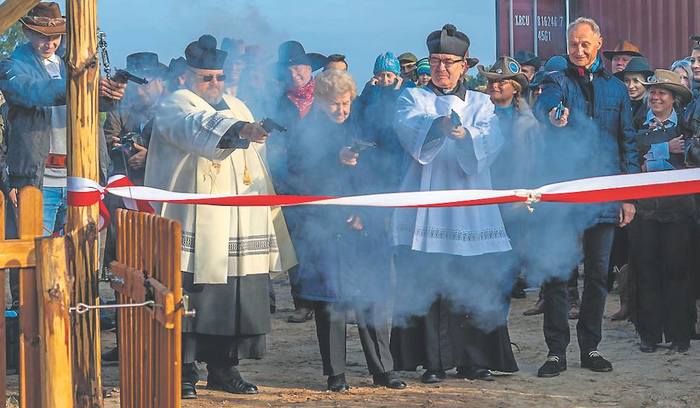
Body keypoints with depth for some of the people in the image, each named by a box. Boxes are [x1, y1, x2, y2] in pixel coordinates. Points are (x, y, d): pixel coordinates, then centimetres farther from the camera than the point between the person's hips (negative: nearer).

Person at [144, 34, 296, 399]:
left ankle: (222, 368, 12)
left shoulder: (237, 108, 22)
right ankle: (183, 370, -3)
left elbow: (254, 163, 25)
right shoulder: (175, 106, 1)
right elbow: (195, 126, -23)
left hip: (238, 224, 6)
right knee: (190, 292, -9)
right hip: (194, 222, -6)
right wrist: (237, 128, -39)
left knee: (235, 295, 3)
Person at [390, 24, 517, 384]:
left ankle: (473, 360, 6)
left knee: (474, 287, -2)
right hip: (426, 209, -1)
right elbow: (407, 127, -12)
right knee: (426, 284, -6)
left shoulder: (480, 104, 15)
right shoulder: (413, 98, 12)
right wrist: (438, 126, -33)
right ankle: (433, 362, -1)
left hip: (470, 210, 1)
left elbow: (491, 140, -5)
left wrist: (465, 134, -27)